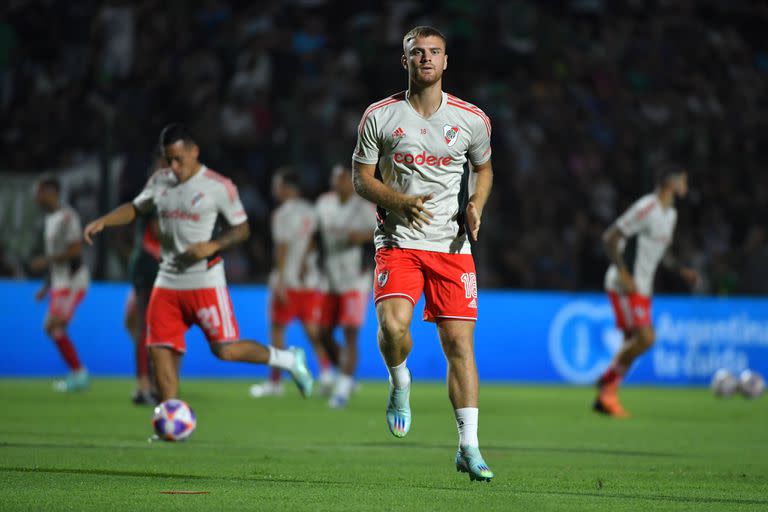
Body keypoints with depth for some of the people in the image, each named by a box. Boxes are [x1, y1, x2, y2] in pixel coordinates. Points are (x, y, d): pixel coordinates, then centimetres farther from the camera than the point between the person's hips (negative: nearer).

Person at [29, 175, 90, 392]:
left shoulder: (67, 217, -14)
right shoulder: (51, 218, 16)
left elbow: (76, 250, -22)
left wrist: (45, 261, -17)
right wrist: (46, 286, 20)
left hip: (73, 280, -10)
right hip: (59, 281, 10)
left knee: (55, 326, -15)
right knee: (51, 328, 9)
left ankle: (78, 373, -7)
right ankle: (78, 375, 16)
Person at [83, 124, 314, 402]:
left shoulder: (219, 186, -8)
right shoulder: (160, 181, 8)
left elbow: (242, 229, -2)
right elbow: (134, 209, 21)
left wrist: (212, 245, -19)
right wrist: (102, 221, 4)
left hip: (205, 282, -5)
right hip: (167, 282, 5)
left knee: (225, 350, -10)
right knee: (160, 352, -2)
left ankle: (288, 359, 13)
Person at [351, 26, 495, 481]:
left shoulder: (472, 119, 4)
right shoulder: (380, 116, 0)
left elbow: (484, 169, 21)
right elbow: (362, 178, 5)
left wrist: (476, 206, 0)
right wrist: (400, 202, -13)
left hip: (452, 244, 1)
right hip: (399, 240, -1)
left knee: (460, 344, -3)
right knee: (392, 324, -25)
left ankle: (469, 447, 4)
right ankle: (400, 383, 9)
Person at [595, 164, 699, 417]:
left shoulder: (670, 213, 14)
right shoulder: (646, 208, -16)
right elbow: (610, 237, -18)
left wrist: (681, 270, 12)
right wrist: (623, 274, -22)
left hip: (642, 289, 10)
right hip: (626, 286, -10)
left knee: (634, 343, 8)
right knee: (646, 338, -18)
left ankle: (605, 398, 13)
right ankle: (608, 384, -3)